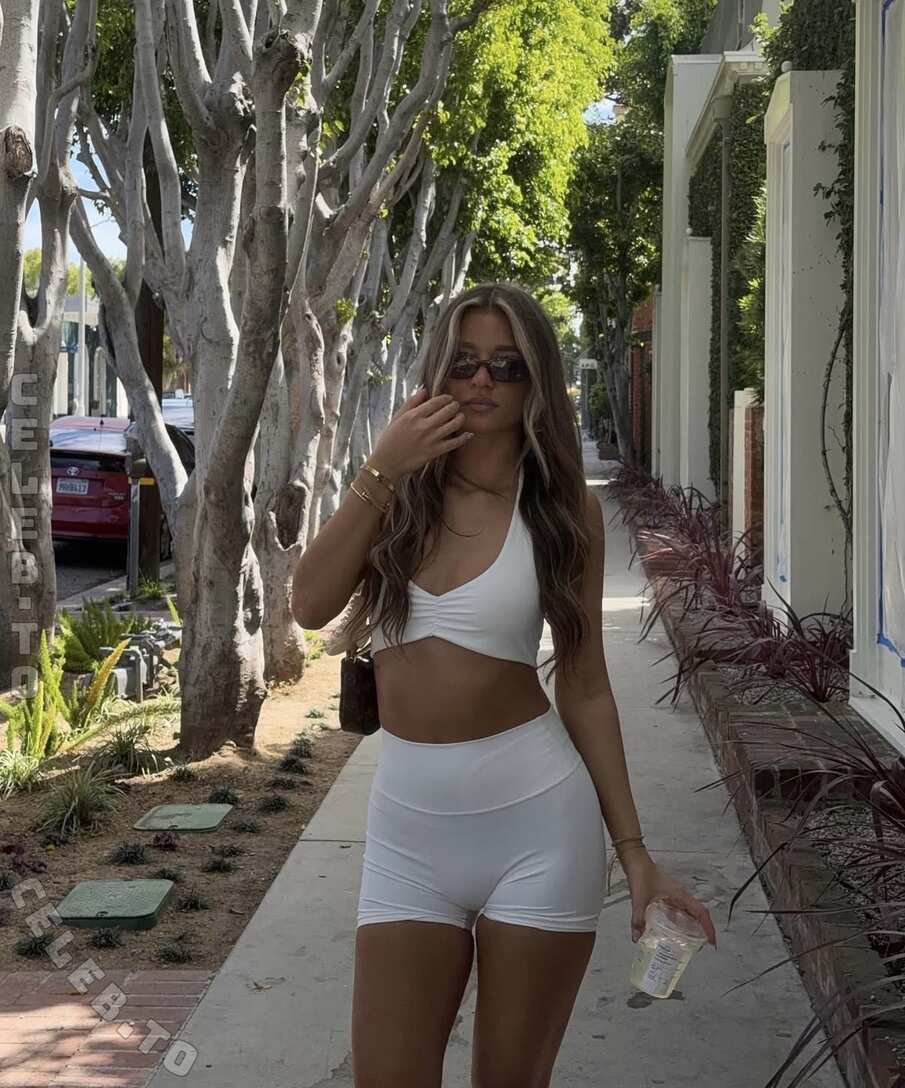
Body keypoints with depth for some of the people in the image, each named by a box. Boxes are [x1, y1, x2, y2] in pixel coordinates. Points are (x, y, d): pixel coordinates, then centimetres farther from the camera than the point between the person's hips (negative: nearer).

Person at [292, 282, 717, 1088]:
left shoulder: (562, 504, -2)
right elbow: (310, 607, -9)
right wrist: (381, 472, -13)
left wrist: (634, 849, -1)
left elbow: (583, 684, 1)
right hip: (408, 824, 2)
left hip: (535, 819, -2)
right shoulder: (397, 490, 5)